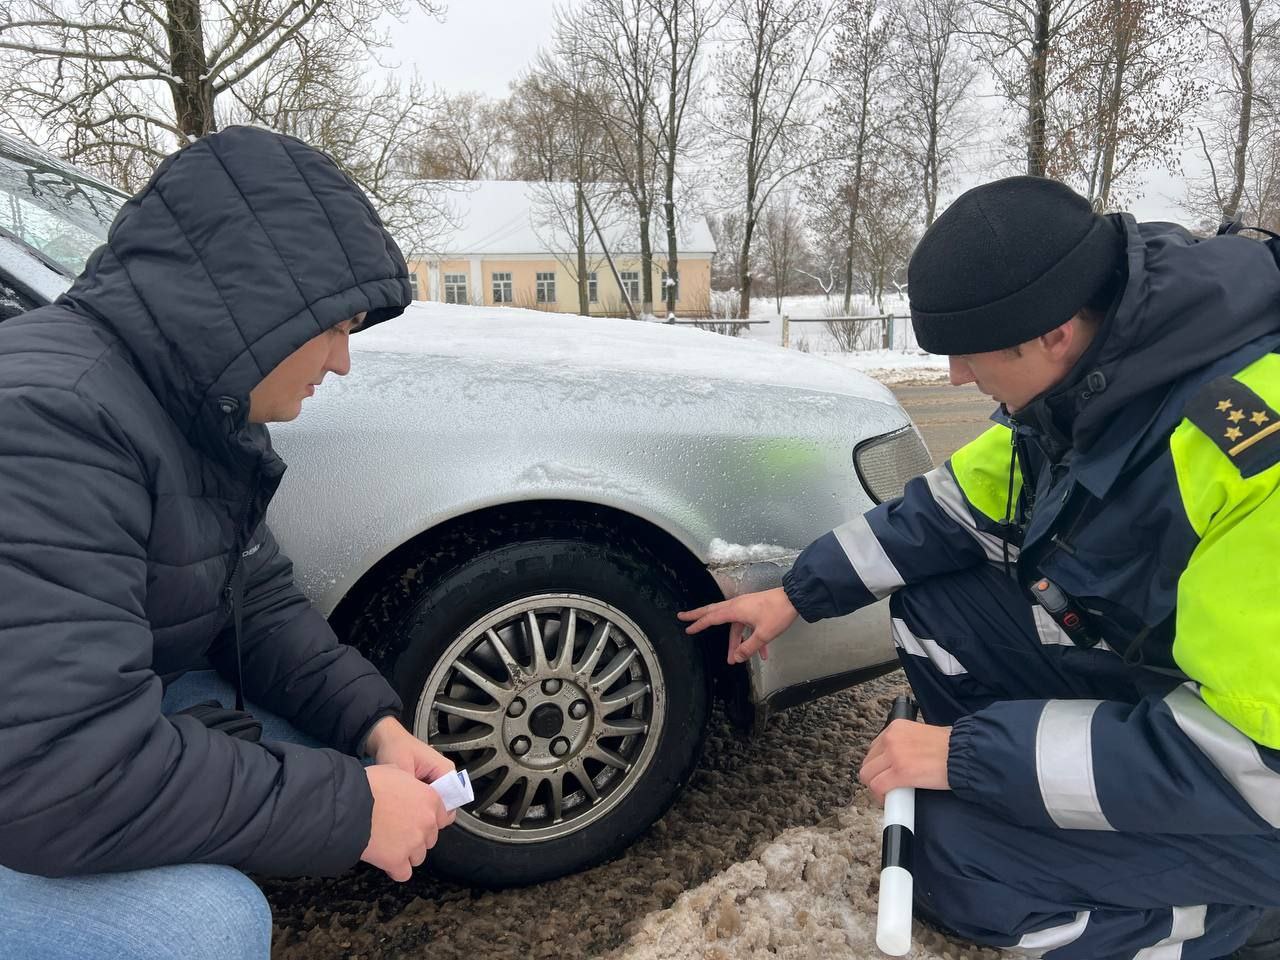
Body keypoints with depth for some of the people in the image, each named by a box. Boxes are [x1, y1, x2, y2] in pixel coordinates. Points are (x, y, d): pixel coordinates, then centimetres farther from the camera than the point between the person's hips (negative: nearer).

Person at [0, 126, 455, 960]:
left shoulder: (203, 407, -2)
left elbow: (261, 601, 3)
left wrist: (374, 724, -12)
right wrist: (351, 808, -29)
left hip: (100, 721, 9)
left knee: (319, 752, 1)